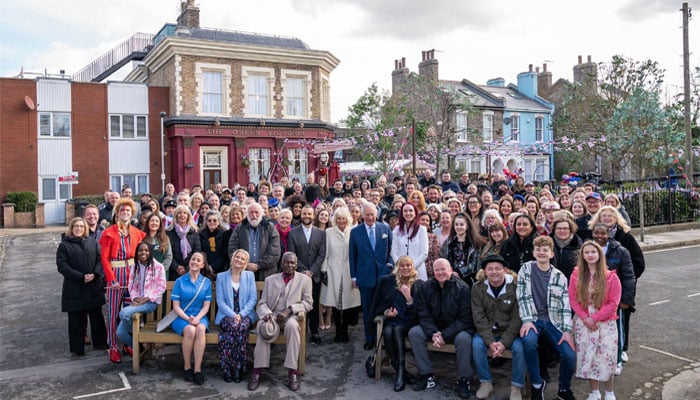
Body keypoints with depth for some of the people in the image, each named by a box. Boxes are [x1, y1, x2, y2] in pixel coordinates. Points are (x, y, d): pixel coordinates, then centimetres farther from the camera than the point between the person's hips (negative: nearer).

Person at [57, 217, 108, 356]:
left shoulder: (92, 242, 9)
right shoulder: (64, 245, 0)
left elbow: (100, 260, 5)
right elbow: (62, 266, -8)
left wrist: (94, 274, -13)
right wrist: (81, 277, -16)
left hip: (94, 286, 3)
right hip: (74, 288, -3)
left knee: (97, 316, 11)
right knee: (76, 319, 4)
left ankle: (100, 342, 25)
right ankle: (77, 348, 15)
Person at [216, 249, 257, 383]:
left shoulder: (250, 275, 11)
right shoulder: (221, 276, 9)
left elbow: (253, 298, 3)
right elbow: (220, 301, 1)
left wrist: (241, 314, -11)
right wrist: (233, 315, -14)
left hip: (245, 315, 1)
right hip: (226, 315, 0)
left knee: (241, 327, -33)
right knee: (234, 326, -34)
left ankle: (237, 367, -24)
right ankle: (227, 368, -25)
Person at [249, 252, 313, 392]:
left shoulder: (305, 279, 7)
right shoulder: (270, 279, 13)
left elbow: (308, 303, 1)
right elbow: (262, 303, 8)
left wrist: (289, 310, -15)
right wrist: (267, 314, -16)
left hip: (292, 316, -1)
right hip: (273, 315, 1)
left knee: (292, 325, -37)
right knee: (264, 326, -34)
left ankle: (292, 372, -32)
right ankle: (257, 370, -29)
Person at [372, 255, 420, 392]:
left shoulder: (418, 284, 5)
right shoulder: (386, 281, 10)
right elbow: (377, 305, 14)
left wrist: (409, 297, -16)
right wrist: (385, 312, -5)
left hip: (408, 322, -1)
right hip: (390, 320, 2)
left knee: (397, 329, -33)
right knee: (387, 331, -32)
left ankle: (401, 372, -31)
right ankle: (400, 372, -22)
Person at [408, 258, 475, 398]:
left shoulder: (462, 288, -13)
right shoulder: (425, 288, -3)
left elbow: (465, 318, -16)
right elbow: (423, 314, -5)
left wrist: (445, 335, -24)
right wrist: (433, 333, -22)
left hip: (456, 329, -3)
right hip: (433, 328, 4)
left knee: (464, 338, -34)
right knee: (414, 333, -20)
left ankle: (464, 379, -13)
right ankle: (426, 375, -10)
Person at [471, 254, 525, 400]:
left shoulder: (514, 286, -11)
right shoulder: (477, 288, -7)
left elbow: (516, 317, -12)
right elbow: (479, 317, -11)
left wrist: (504, 342, -22)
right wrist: (490, 341, -22)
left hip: (509, 331, -1)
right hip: (486, 330, 1)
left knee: (519, 347, -28)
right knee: (476, 344, -26)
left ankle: (516, 386, -5)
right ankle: (486, 382, -5)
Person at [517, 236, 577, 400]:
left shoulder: (559, 276, 5)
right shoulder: (526, 269, 2)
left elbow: (565, 305, 1)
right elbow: (522, 297, -4)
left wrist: (567, 330, -10)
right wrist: (527, 320, -16)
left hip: (553, 321, 2)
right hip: (533, 319, -2)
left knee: (570, 356, -17)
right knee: (528, 341, -34)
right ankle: (537, 383, -10)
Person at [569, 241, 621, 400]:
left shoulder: (611, 277, -5)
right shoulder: (576, 274, 2)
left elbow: (613, 303, -9)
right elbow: (573, 299, 0)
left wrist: (594, 318, -14)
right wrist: (585, 318, -12)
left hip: (605, 323, -2)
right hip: (583, 323, 2)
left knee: (607, 357, -1)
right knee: (587, 357, 7)